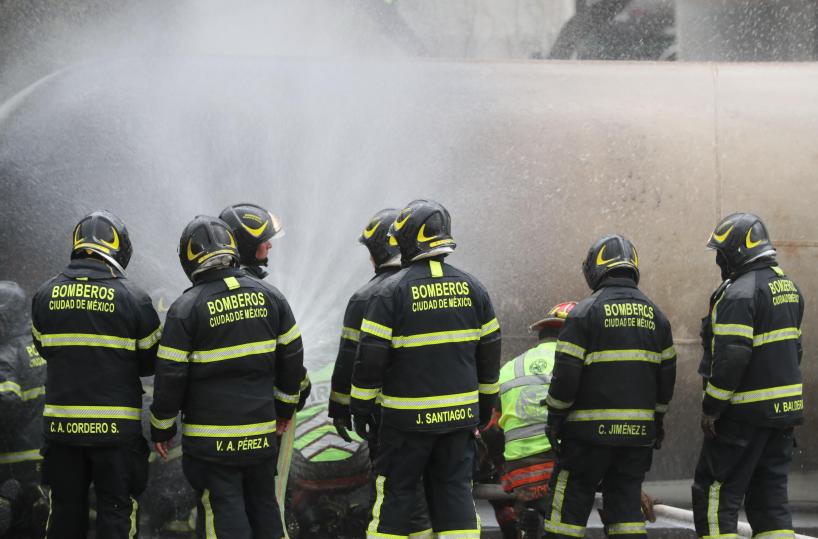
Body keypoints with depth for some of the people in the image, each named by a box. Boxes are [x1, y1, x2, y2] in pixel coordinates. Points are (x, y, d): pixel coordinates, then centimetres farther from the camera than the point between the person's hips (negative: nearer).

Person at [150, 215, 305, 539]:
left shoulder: (186, 309, -12)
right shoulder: (268, 296, 3)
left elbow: (170, 375, -10)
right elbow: (291, 355, 11)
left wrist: (161, 427, 2)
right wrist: (285, 406, 24)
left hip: (210, 438, -5)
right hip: (262, 432, 5)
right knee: (264, 508, 17)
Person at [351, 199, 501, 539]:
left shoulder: (392, 292, -11)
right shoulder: (471, 288, 5)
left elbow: (371, 356, -11)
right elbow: (489, 352, 12)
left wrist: (361, 406, 0)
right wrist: (486, 402, 22)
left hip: (408, 417, -4)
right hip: (460, 415, 4)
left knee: (394, 495, 4)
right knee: (455, 492, 8)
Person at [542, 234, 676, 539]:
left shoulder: (586, 312, -8)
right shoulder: (655, 316, 9)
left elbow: (566, 373, -11)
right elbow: (667, 374, 13)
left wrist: (555, 417, 0)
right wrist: (657, 420, 22)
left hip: (592, 431, -5)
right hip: (639, 430, 5)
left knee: (570, 503, 2)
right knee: (626, 503, 10)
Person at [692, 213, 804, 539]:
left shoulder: (740, 293, -16)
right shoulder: (788, 288, 13)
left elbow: (731, 357, -22)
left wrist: (711, 408, -15)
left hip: (746, 412, -9)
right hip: (785, 410, 9)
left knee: (715, 494, -3)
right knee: (770, 496, 12)